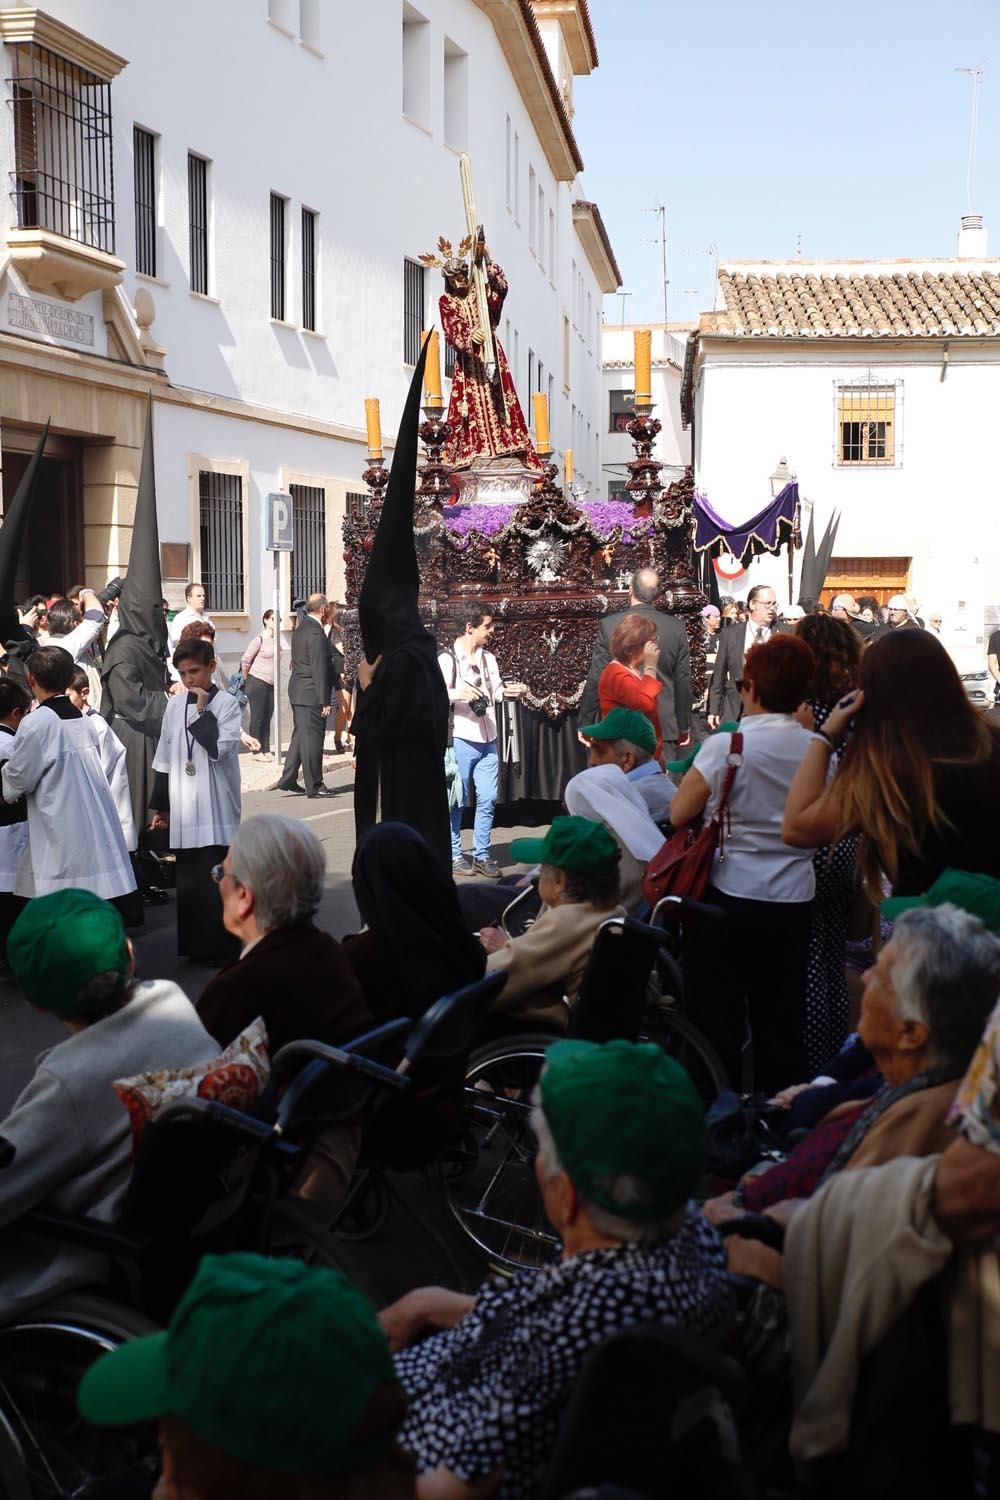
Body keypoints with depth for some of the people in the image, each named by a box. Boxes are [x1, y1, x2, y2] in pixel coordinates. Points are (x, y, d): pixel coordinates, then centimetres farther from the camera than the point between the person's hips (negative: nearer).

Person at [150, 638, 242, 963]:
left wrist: (203, 711, -12)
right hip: (183, 808, 5)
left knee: (215, 877, -6)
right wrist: (160, 805, 15)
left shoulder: (227, 704, -3)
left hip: (215, 808, -5)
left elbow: (219, 748, -16)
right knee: (188, 877, 8)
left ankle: (220, 946, 1)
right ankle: (195, 945, 17)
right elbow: (164, 759, 15)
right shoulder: (175, 706, 10)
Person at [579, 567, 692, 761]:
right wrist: (684, 727, 16)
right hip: (664, 728, 2)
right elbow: (683, 682, 6)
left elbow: (596, 680, -4)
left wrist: (585, 723, 6)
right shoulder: (676, 628, 1)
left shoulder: (609, 625, -6)